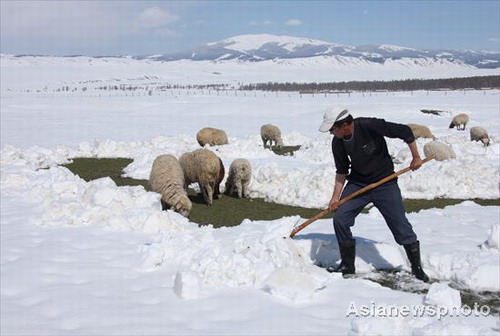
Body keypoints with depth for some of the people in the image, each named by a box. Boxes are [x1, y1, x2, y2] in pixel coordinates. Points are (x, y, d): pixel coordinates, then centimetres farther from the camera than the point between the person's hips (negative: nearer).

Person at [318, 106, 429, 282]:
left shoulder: (370, 126, -26)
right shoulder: (338, 143, -9)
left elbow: (405, 131, -18)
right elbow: (342, 171, 4)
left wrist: (416, 157, -10)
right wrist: (335, 197, -4)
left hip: (385, 183, -4)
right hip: (357, 183, 4)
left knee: (401, 226, -4)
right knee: (340, 219, -7)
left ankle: (417, 268, 15)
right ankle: (347, 266, 9)